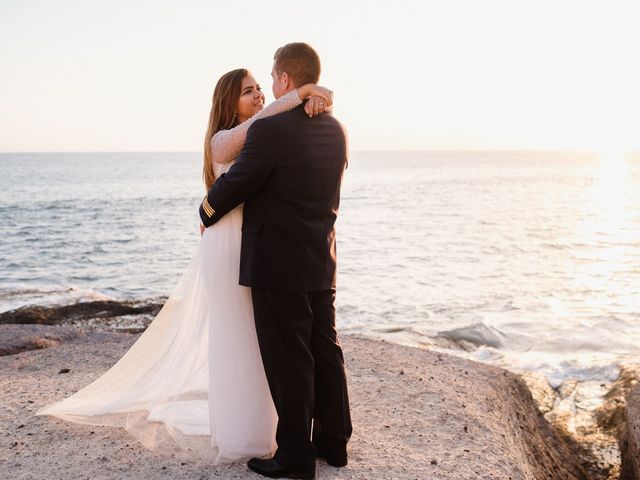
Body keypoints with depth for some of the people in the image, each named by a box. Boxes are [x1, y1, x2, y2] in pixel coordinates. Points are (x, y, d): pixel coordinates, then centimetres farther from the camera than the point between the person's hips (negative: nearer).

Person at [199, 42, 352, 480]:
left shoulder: (269, 131, -19)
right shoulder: (336, 131, 6)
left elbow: (231, 186, -11)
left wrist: (206, 215, 10)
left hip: (277, 265, -7)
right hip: (322, 264, 8)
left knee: (288, 361, 1)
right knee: (325, 352, 15)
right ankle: (334, 441, 27)